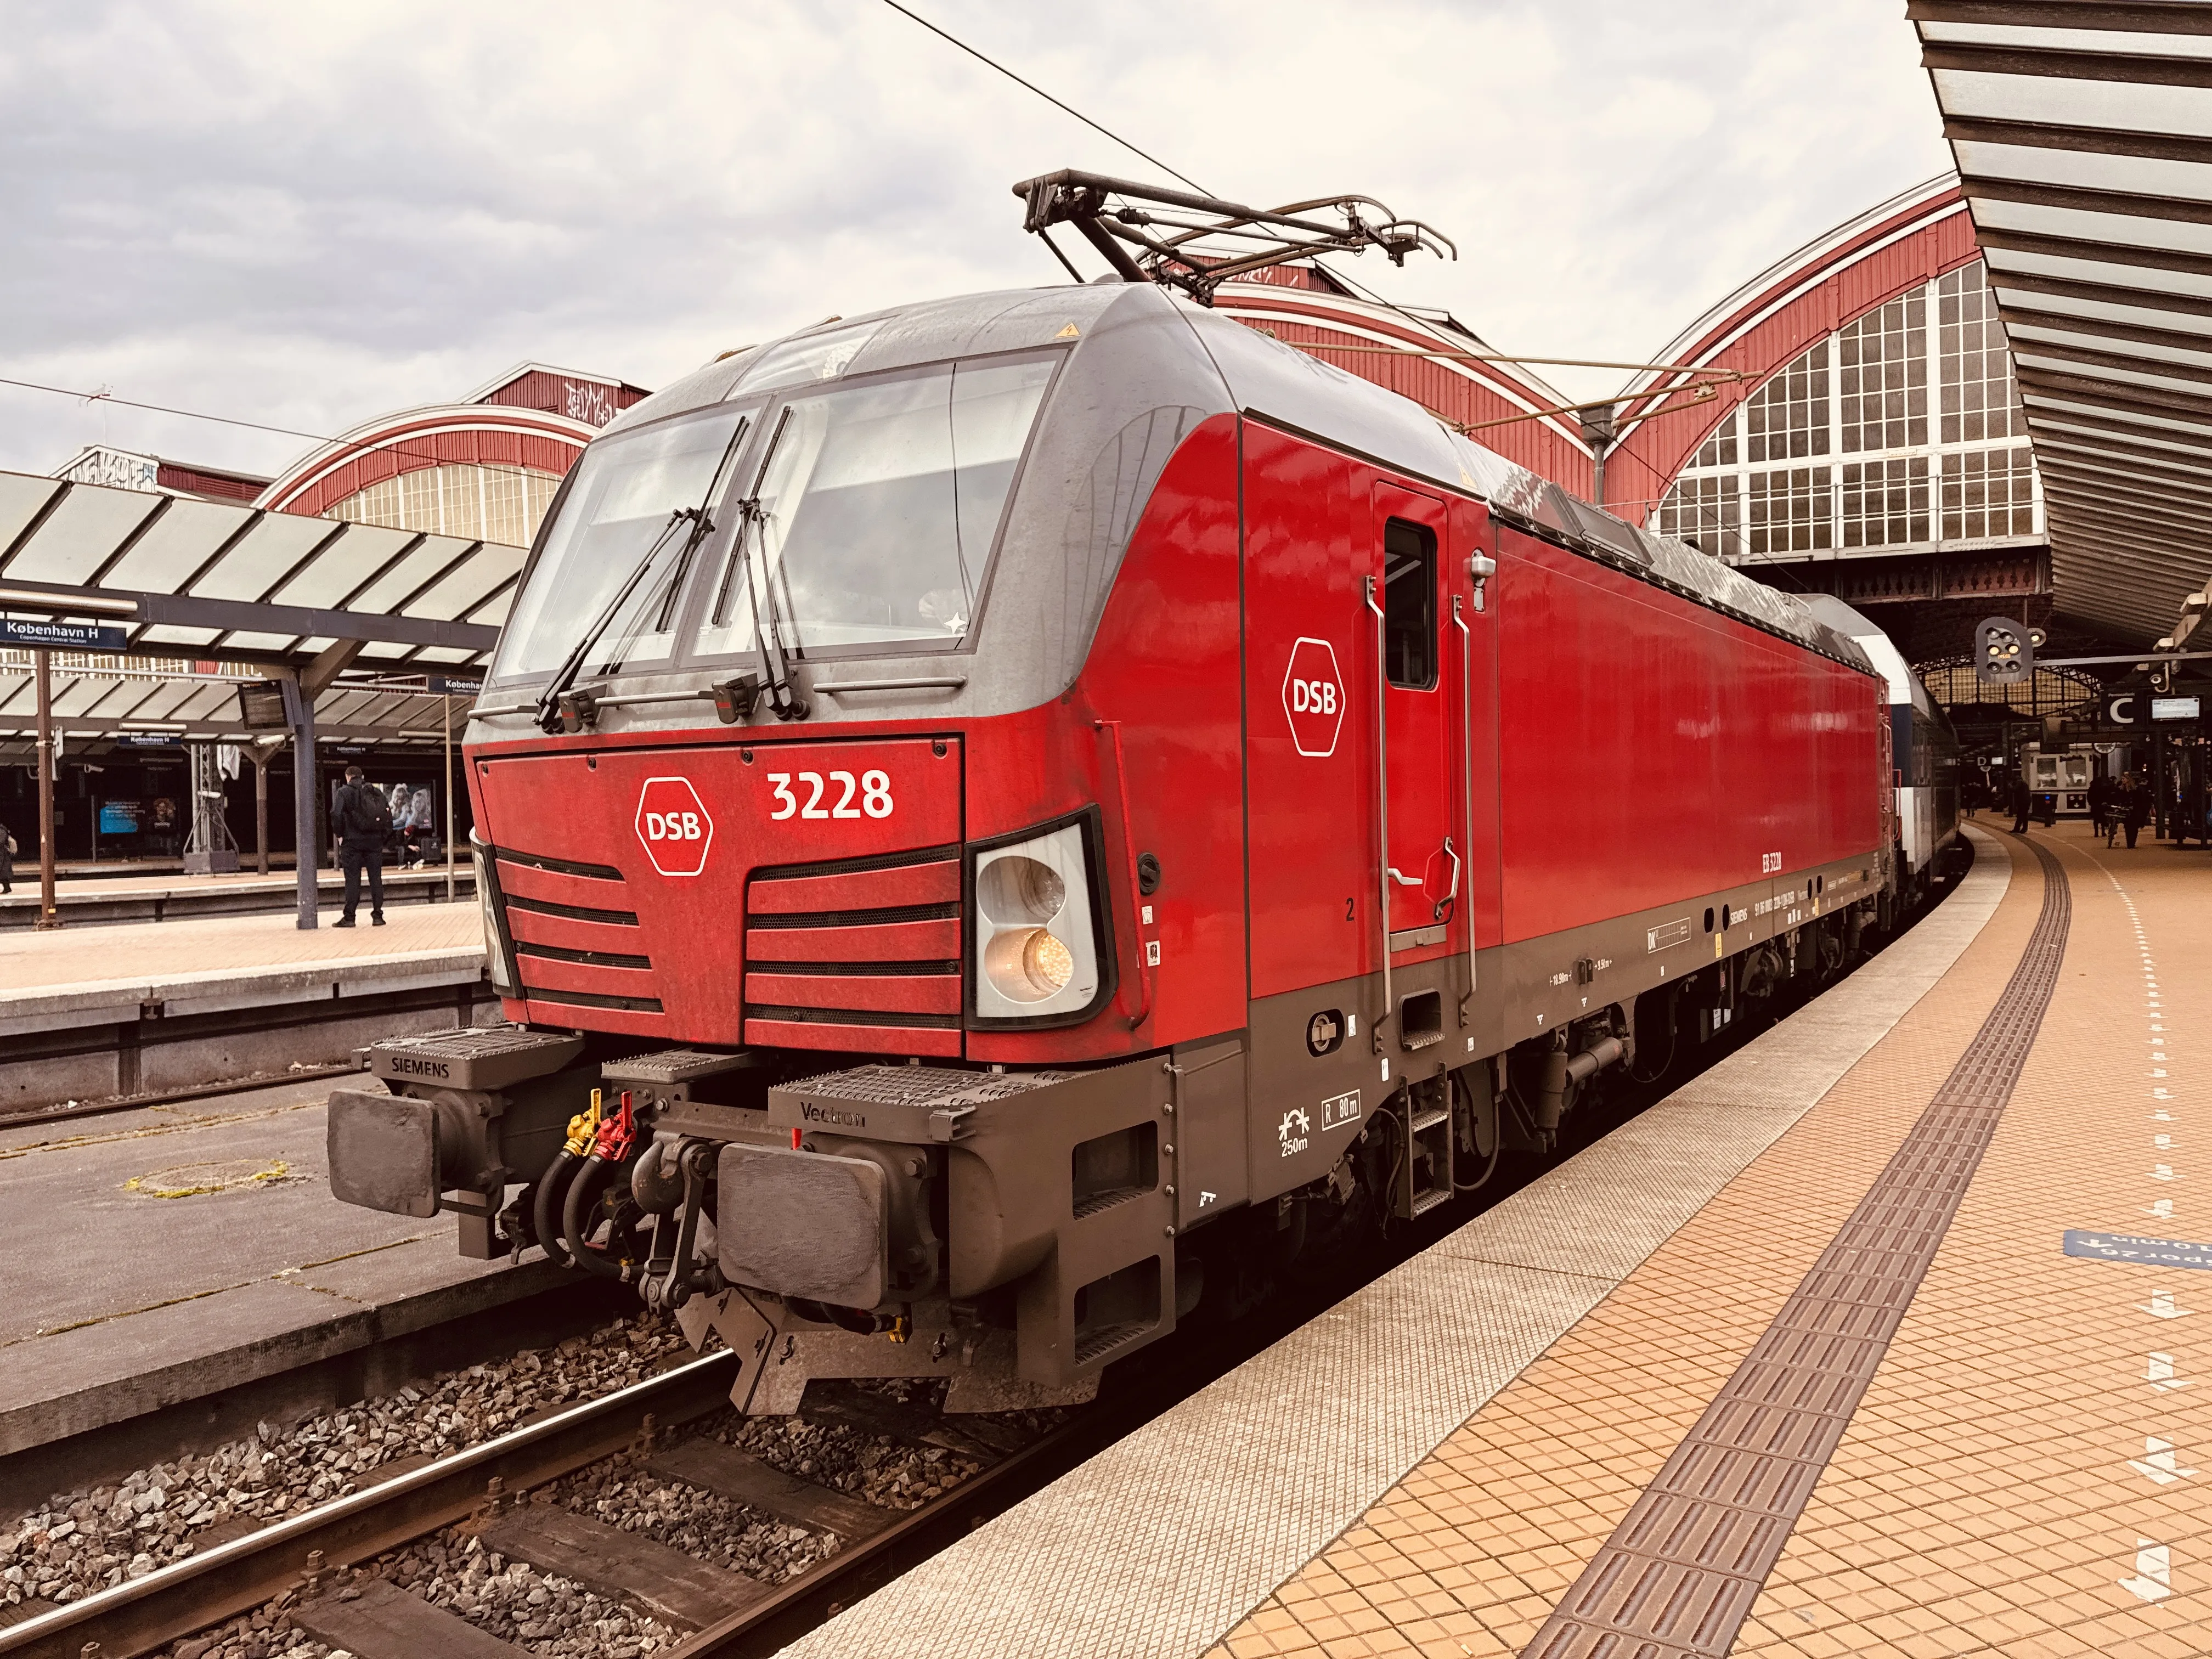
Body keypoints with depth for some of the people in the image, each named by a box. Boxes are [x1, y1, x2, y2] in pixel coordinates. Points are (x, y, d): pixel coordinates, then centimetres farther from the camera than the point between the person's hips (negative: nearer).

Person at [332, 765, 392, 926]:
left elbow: (336, 814, -13)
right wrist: (384, 834, 11)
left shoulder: (344, 792, -1)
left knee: (352, 880, -1)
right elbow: (389, 814, 7)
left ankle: (349, 917, -1)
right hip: (375, 842, 3)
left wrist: (340, 835, -2)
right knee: (376, 878, 5)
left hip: (352, 841, -3)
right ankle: (378, 916, 5)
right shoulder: (377, 792, 10)